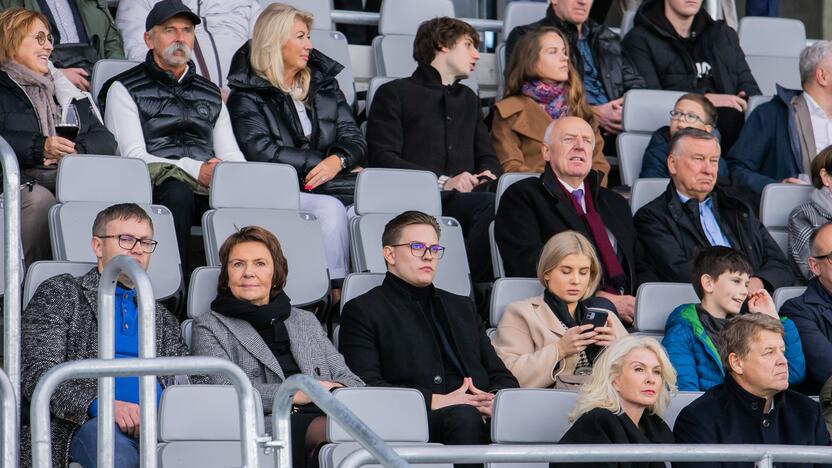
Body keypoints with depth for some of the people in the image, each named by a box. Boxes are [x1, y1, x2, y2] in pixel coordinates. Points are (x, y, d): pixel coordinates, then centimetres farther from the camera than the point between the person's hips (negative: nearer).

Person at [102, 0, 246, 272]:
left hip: (209, 188, 4)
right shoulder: (124, 89, 12)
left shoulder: (211, 94, 29)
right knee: (178, 192, -40)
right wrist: (195, 170, -15)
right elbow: (134, 157, -2)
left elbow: (231, 155, 23)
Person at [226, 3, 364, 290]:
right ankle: (336, 290, -36)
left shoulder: (323, 83, 20)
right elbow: (263, 152, -10)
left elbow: (354, 137, 13)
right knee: (330, 208, -35)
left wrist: (338, 160, -11)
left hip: (330, 184, 4)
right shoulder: (247, 96, 4)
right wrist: (321, 160, -10)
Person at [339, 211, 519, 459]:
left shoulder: (462, 308, 32)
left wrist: (494, 399, 0)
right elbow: (365, 386, -1)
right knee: (464, 415, -39)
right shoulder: (363, 311, 14)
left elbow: (503, 376, 26)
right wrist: (433, 401, -12)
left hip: (478, 415, 4)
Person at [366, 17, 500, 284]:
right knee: (491, 204, -36)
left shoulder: (468, 99, 35)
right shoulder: (395, 93, 14)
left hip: (463, 198, 5)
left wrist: (486, 176, 3)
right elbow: (383, 159, 0)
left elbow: (488, 158, 30)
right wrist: (442, 182, -12)